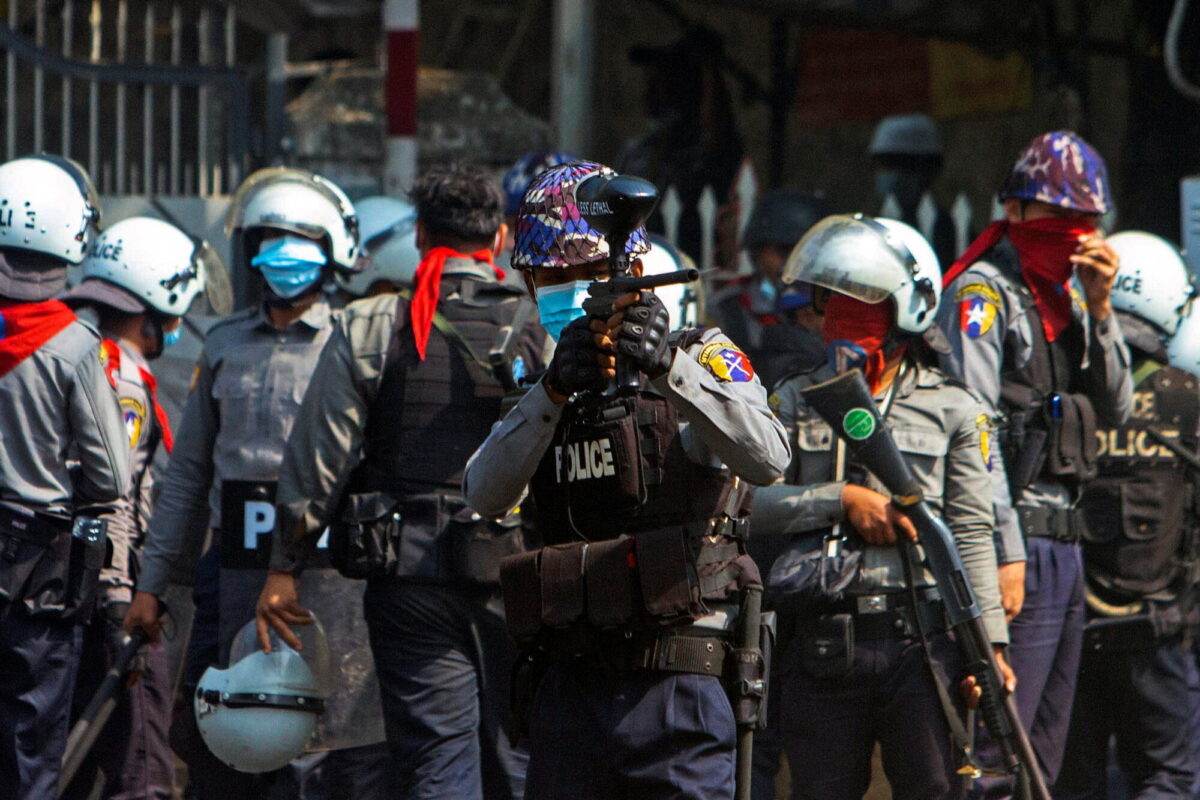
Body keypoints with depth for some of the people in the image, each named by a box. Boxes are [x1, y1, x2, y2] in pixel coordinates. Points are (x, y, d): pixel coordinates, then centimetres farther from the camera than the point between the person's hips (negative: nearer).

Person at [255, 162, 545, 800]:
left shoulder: (367, 331, -2)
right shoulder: (539, 333, -1)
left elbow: (317, 460, -1)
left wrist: (284, 567, 7)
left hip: (411, 577, -1)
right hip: (517, 574, 1)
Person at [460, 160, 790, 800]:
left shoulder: (699, 358, 3)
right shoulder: (534, 392, 15)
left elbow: (767, 459, -16)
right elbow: (485, 496, -4)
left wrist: (670, 368, -28)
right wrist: (553, 391, -18)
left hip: (676, 693, -4)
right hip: (568, 691, 4)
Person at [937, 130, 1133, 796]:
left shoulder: (1066, 297, 17)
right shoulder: (983, 293, -7)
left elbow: (1115, 410, 14)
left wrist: (1099, 309, 1)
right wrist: (1005, 552, -20)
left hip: (1064, 537, 9)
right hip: (1019, 537, -9)